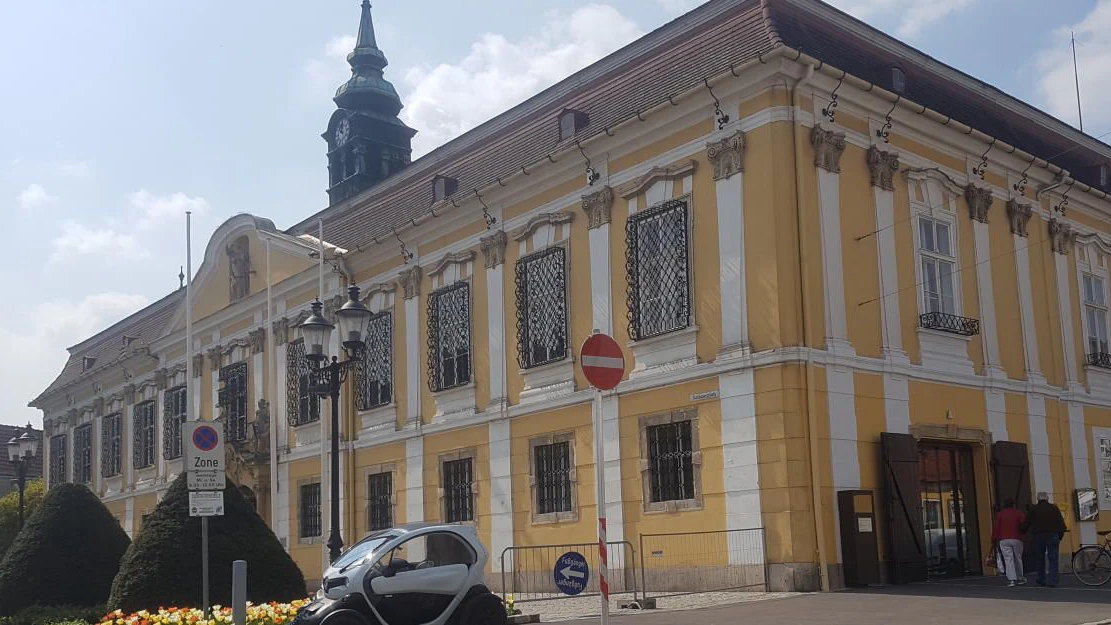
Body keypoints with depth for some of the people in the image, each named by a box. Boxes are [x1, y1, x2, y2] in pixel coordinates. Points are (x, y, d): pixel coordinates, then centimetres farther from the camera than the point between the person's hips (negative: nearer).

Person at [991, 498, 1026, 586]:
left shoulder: (1000, 514, 5)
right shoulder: (1018, 513, 3)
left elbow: (996, 527, 0)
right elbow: (1024, 522, -11)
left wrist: (994, 539, 4)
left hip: (1004, 540, 0)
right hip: (1016, 539, 0)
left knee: (1008, 559, -4)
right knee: (1018, 559, 14)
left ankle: (1011, 579, -14)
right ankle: (1019, 578, 23)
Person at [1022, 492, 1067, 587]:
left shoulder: (1034, 510, 3)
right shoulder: (1054, 508, 3)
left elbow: (1026, 524, 1)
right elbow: (1061, 523, 1)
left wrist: (1023, 531, 18)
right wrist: (1060, 535, 9)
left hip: (1038, 536, 1)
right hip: (1053, 536, -1)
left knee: (1040, 559, 13)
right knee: (1053, 560, 0)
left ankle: (1041, 580, 18)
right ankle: (1052, 581, -8)